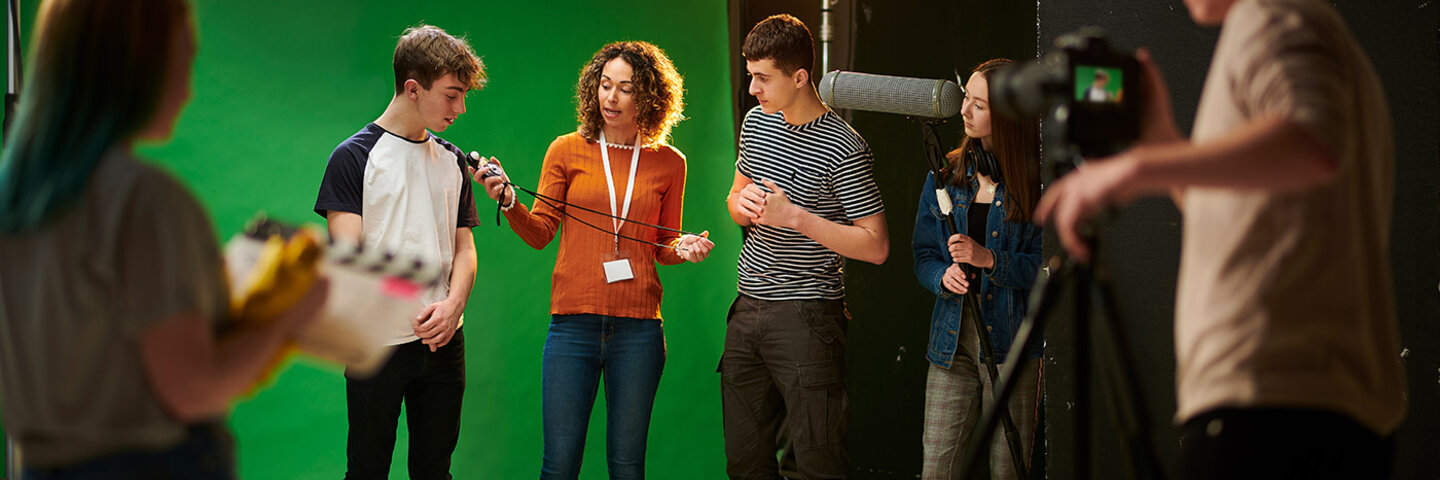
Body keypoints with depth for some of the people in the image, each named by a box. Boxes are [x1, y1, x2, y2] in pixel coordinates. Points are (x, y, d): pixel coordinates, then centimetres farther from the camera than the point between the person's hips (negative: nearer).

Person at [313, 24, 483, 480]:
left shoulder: (452, 161, 13)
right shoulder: (355, 157, -4)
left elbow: (463, 248, 14)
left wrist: (452, 305, -6)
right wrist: (404, 312, -19)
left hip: (443, 341, 5)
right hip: (379, 343, -5)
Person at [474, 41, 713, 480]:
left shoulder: (668, 163, 8)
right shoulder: (567, 151, 6)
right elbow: (539, 233, 4)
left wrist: (682, 248, -6)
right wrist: (509, 203, -14)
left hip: (638, 328, 1)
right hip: (574, 324, 0)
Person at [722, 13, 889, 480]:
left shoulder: (844, 149, -13)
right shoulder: (757, 122, 9)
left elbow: (876, 246, -14)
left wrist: (795, 217, -20)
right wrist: (742, 203, -1)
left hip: (807, 314, -7)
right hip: (748, 309, 7)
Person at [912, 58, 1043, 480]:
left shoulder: (1036, 182, -5)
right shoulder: (946, 176, 10)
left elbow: (1047, 268, -7)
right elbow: (923, 254, 14)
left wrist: (990, 259, -18)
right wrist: (943, 276, -7)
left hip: (1013, 342, -4)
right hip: (952, 339, 4)